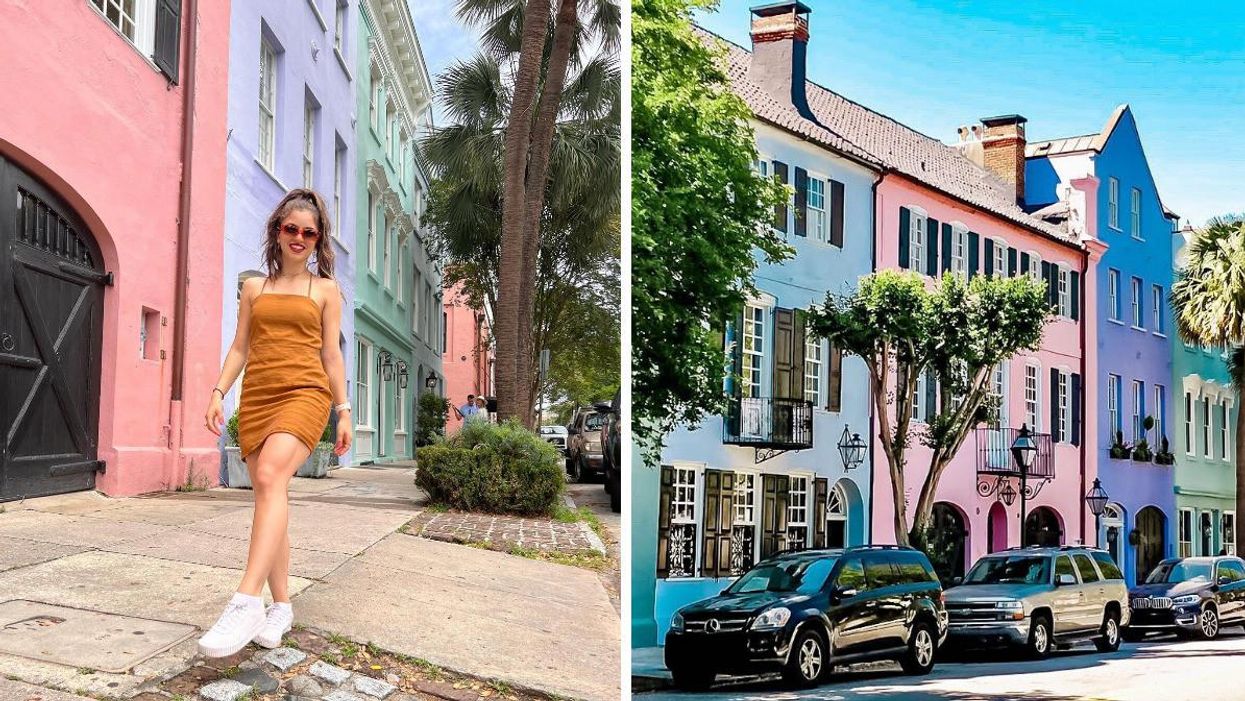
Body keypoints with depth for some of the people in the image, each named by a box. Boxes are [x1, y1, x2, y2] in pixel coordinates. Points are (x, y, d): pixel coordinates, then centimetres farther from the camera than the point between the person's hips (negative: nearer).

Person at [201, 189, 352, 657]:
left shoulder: (325, 289, 12)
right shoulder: (254, 287, 18)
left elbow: (332, 354, 11)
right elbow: (239, 347, 17)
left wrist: (344, 411, 6)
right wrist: (218, 392, 3)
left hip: (304, 393, -4)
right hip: (257, 396, 4)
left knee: (271, 476, -27)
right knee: (270, 496, -1)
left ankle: (247, 602, -38)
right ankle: (281, 606, 8)